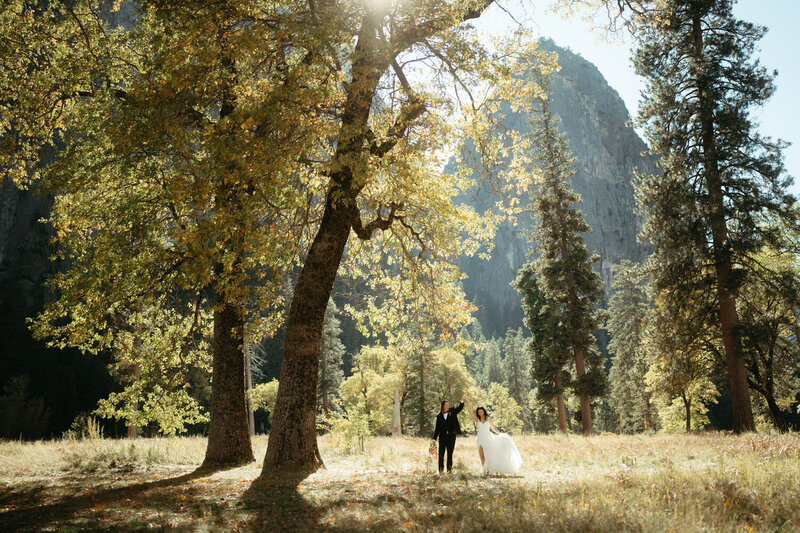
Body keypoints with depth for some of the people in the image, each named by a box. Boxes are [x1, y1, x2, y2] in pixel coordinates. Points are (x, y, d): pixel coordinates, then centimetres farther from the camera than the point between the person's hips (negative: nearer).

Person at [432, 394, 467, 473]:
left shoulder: (452, 413, 7)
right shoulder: (439, 416, 6)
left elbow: (460, 407, -7)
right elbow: (437, 428, 7)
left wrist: (462, 400, -25)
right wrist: (434, 439, 2)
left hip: (451, 436, 0)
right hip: (442, 436, 0)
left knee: (450, 454, 4)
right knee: (441, 453, -1)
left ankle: (449, 470, 8)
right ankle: (441, 470, 4)